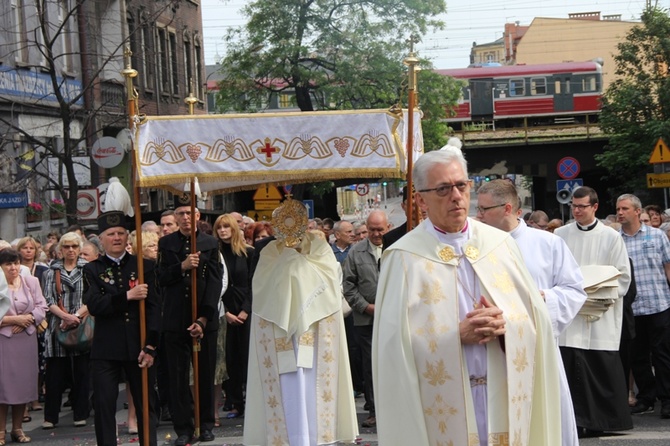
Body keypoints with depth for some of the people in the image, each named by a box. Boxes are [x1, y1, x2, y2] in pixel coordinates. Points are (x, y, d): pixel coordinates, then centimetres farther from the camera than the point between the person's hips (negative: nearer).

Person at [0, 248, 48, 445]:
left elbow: (42, 308, 3)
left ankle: (18, 428, 18)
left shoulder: (31, 282, 6)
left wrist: (27, 320, -12)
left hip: (26, 339, 4)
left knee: (23, 382, 7)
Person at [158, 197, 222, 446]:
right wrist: (182, 266, -17)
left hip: (205, 320, -1)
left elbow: (214, 283, -3)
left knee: (206, 374, 6)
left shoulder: (210, 244, 3)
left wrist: (203, 318, -11)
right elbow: (162, 278, 1)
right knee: (178, 375, 2)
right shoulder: (166, 243, 7)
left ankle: (206, 424, 17)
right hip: (175, 319, 1)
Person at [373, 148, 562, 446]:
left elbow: (536, 318, 5)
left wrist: (504, 325, -14)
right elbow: (397, 341, -10)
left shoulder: (500, 243, 5)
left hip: (504, 401, 3)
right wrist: (457, 335, -19)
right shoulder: (404, 258, -6)